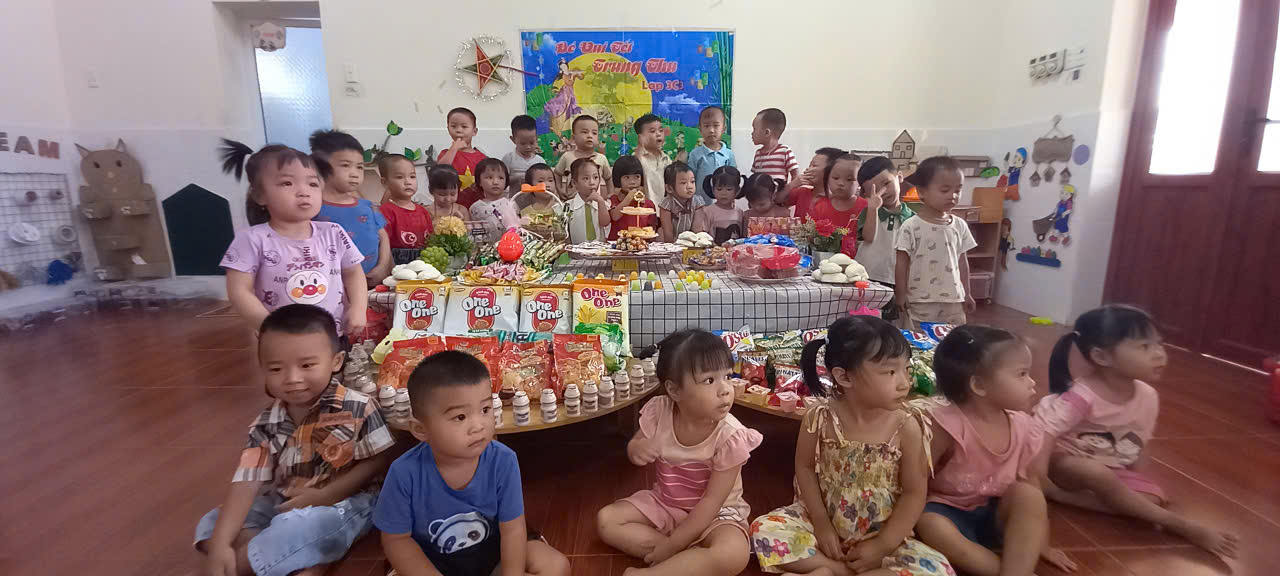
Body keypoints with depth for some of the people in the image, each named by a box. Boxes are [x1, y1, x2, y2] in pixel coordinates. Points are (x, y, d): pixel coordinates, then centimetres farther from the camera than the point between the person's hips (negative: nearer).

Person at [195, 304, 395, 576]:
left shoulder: (357, 409, -16)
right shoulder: (265, 426, -4)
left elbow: (377, 462, -12)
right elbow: (247, 482, -10)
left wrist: (325, 495, -20)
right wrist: (220, 544, -21)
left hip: (342, 503, -6)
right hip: (282, 505, 7)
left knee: (311, 524, -37)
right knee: (210, 525, -9)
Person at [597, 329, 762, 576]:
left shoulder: (730, 436, -27)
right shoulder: (659, 412, -18)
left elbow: (711, 502, -23)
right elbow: (635, 446, 1)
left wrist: (672, 545, -22)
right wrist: (636, 449, -25)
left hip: (715, 514, -4)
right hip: (663, 502, 4)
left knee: (734, 554, -33)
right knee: (606, 520, -9)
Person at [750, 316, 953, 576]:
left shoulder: (907, 428, -15)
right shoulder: (820, 419, -14)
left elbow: (914, 493, -9)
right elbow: (805, 468, -2)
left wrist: (883, 546, -13)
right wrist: (821, 524, -9)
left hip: (882, 534, 1)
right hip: (824, 522, 0)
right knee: (764, 529, -19)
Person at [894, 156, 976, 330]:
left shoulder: (960, 225, 5)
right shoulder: (910, 227, -10)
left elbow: (962, 261, 12)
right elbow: (902, 263, -7)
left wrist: (966, 293, 14)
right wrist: (900, 296, -8)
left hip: (954, 300, 5)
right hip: (920, 302, -4)